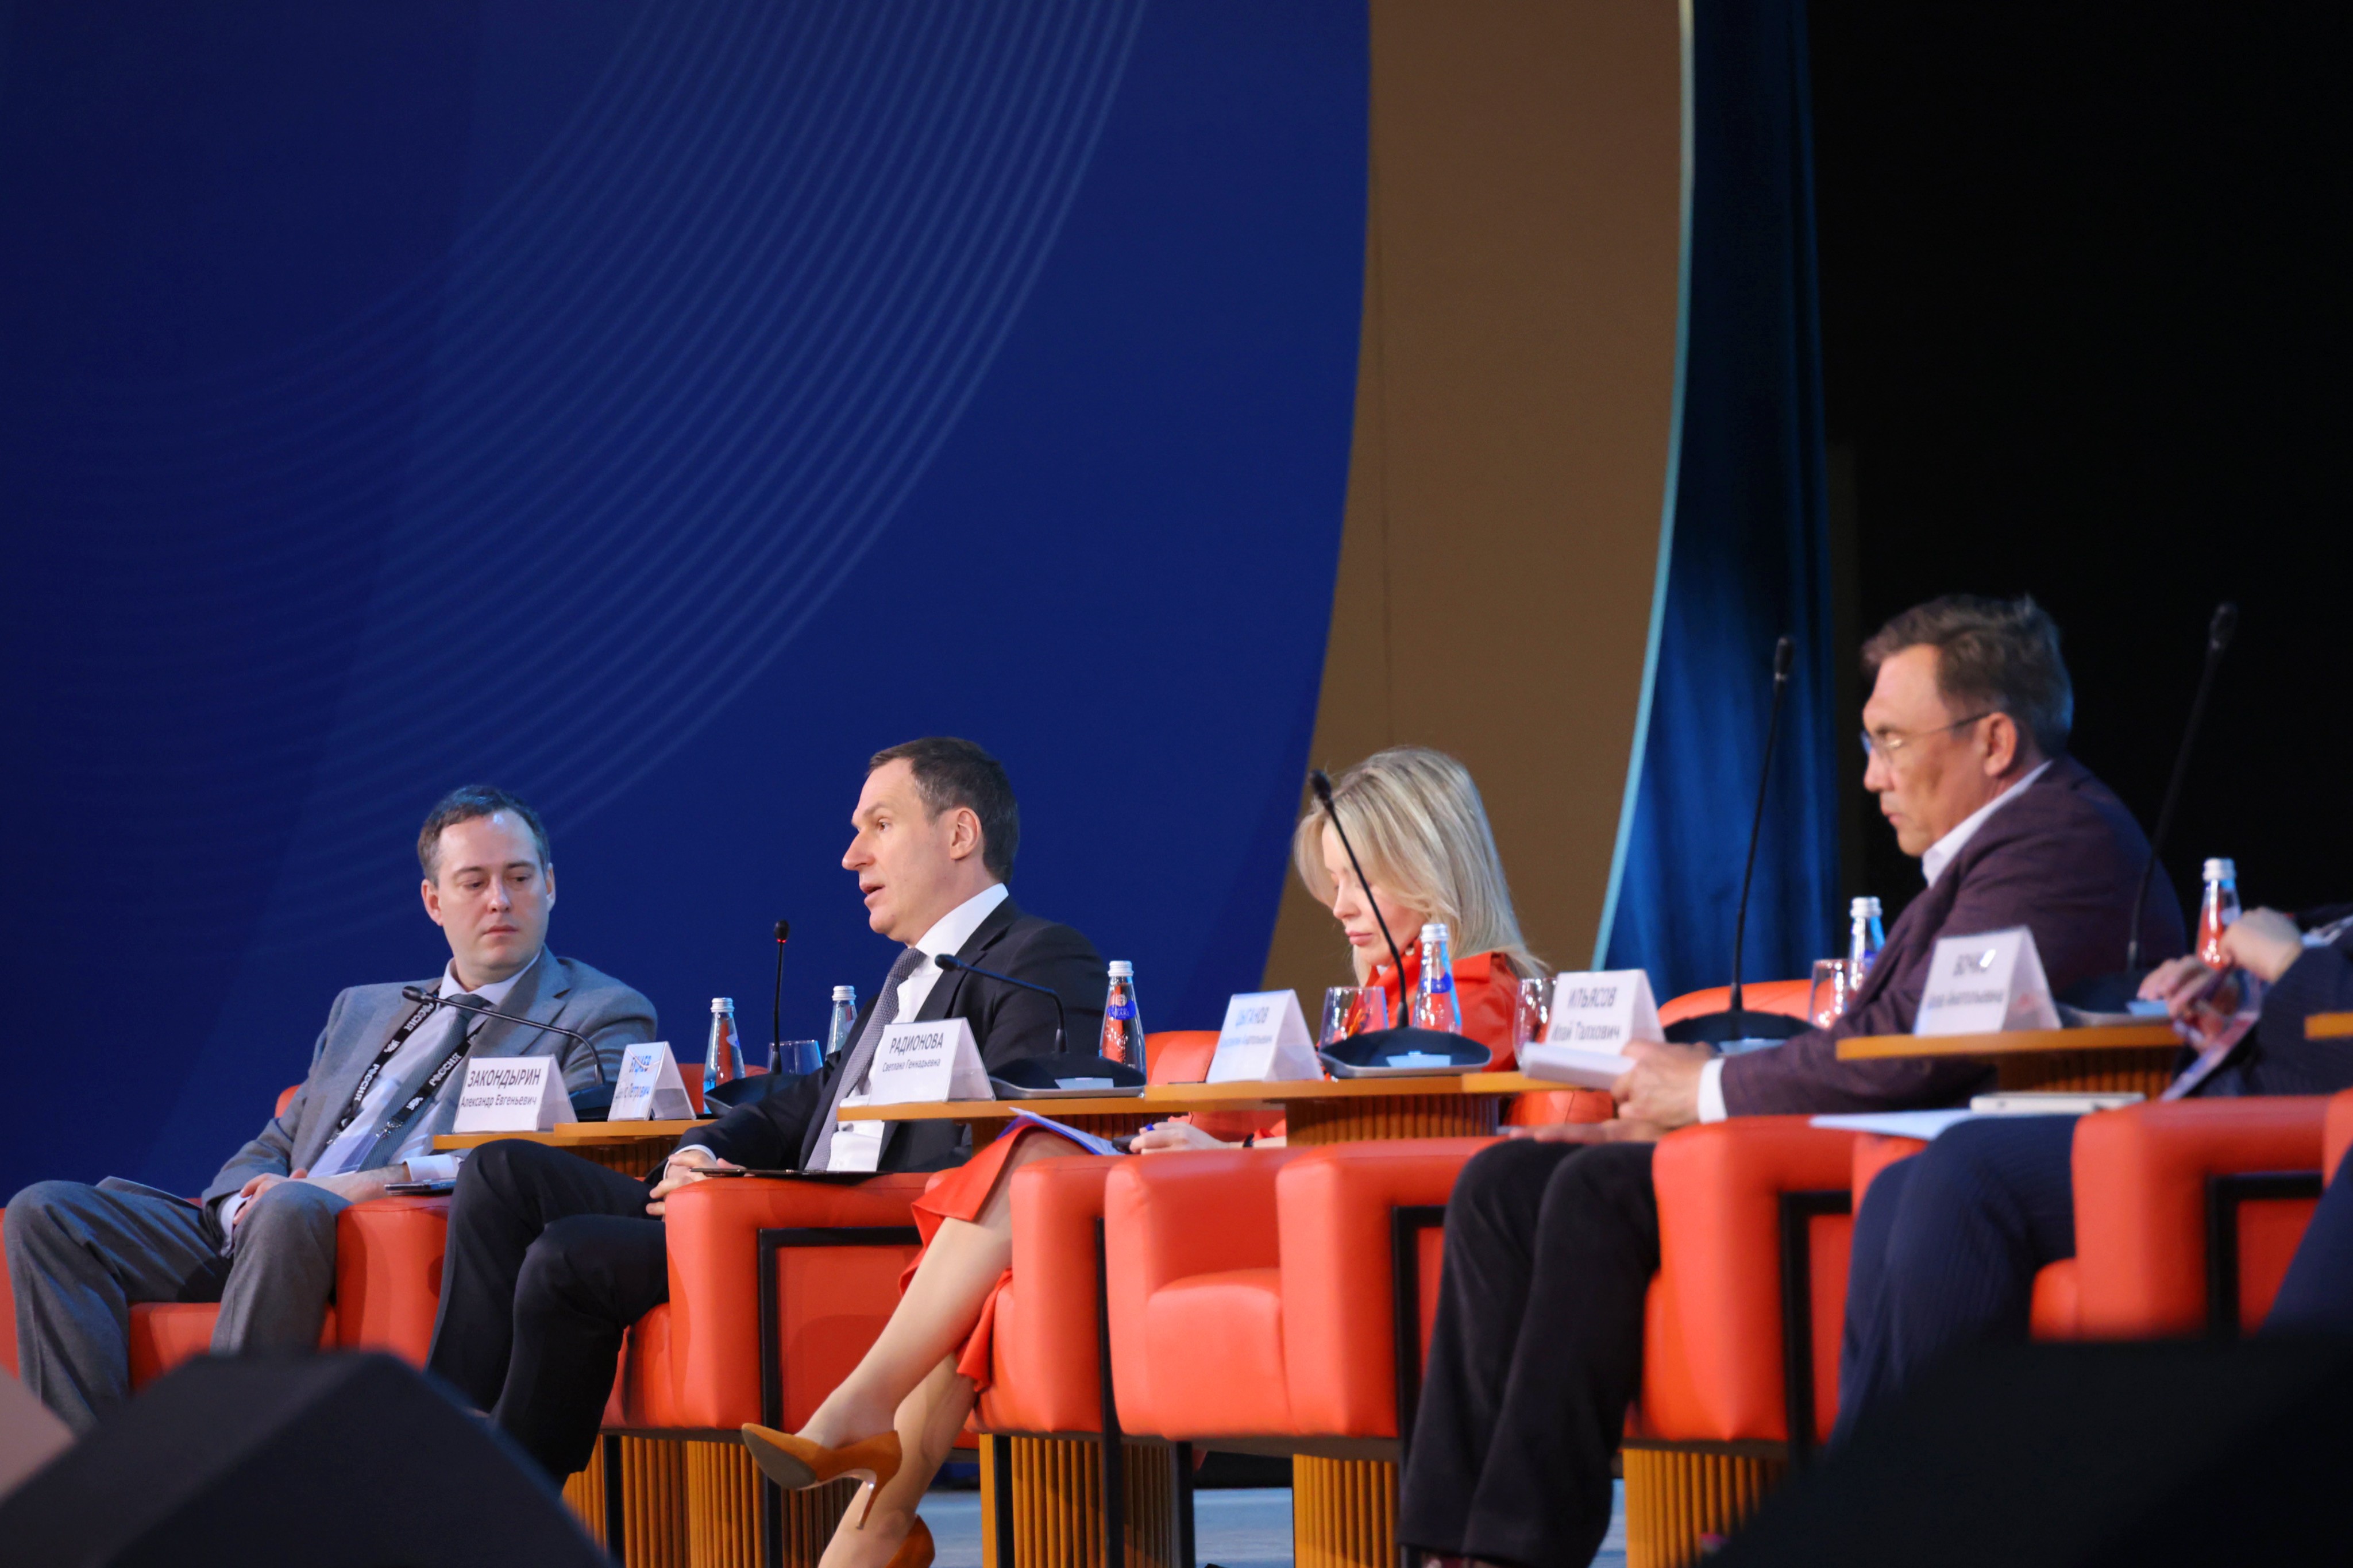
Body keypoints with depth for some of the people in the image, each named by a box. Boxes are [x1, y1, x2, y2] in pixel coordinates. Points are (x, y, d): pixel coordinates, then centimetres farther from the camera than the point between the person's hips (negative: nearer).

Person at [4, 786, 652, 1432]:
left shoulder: (604, 1016, 11)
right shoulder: (362, 1010, 30)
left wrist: (384, 1181, -15)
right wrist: (249, 1201, 0)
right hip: (255, 1236, 6)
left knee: (295, 1210, -40)